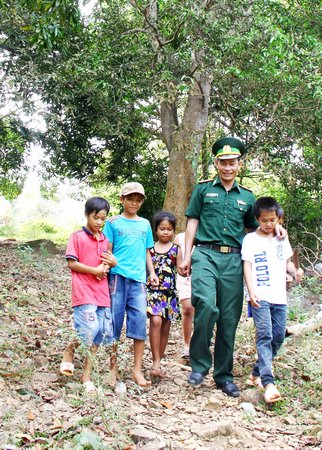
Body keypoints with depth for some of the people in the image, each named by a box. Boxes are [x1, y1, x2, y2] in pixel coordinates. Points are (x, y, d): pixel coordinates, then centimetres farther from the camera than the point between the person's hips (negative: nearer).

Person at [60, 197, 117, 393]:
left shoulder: (105, 240, 16)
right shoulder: (77, 237, -2)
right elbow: (71, 263, -7)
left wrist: (111, 263, 2)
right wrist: (94, 270, -12)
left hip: (102, 293, 6)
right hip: (84, 293, -6)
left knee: (100, 334, 4)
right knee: (90, 329, -19)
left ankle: (87, 375, 13)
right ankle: (69, 351, 10)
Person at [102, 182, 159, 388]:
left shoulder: (145, 224, 17)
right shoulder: (113, 222, 8)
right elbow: (107, 251, 4)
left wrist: (152, 272, 8)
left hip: (138, 277, 2)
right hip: (117, 275, -2)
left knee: (140, 318, -5)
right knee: (115, 317, 1)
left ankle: (137, 370, 0)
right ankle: (113, 364, 15)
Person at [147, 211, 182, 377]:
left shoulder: (176, 250, 6)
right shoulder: (150, 249, 5)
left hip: (170, 292, 2)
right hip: (152, 290, -2)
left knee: (165, 327, 7)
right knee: (156, 321, -21)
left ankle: (158, 363, 21)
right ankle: (156, 362, -16)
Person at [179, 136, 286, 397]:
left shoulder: (247, 197, 18)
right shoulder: (203, 190, 12)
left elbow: (253, 228, 26)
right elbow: (193, 222, 10)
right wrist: (187, 256, 3)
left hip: (234, 260, 3)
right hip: (206, 254, -3)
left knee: (229, 318, 3)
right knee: (207, 305, -25)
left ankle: (224, 375, 15)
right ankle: (199, 364, -8)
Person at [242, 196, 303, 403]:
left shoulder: (282, 239, 15)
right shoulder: (250, 239, 1)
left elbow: (287, 261, 19)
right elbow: (247, 265, -3)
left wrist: (295, 271, -4)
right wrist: (251, 291, -14)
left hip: (279, 296, 5)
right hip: (260, 296, -5)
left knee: (278, 336, 7)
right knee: (264, 336, -15)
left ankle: (257, 372, 24)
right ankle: (268, 383, -21)